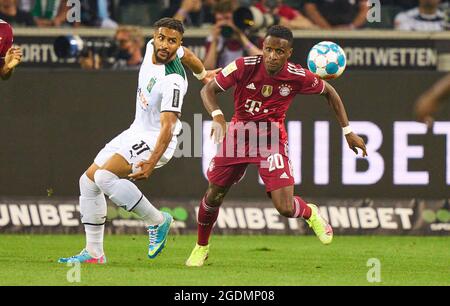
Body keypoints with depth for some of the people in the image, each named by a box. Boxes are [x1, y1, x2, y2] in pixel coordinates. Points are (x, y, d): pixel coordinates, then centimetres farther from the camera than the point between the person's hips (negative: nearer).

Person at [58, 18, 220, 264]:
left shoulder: (173, 81, -28)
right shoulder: (151, 47, -3)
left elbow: (168, 126, -34)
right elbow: (188, 56, 18)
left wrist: (151, 162, -46)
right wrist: (203, 75, 38)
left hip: (155, 140, -9)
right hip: (137, 131, 9)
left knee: (104, 176, -28)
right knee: (88, 182, 8)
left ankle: (157, 221, -14)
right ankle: (94, 253, 12)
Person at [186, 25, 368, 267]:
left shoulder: (298, 77, -17)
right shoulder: (244, 66, -20)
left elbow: (329, 93, 3)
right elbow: (208, 90, -12)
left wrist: (347, 131, 2)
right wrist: (217, 116, -32)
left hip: (272, 139, -1)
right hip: (239, 134, 1)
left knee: (285, 208, -14)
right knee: (214, 195, 6)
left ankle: (310, 213, 24)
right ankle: (201, 247, 33)